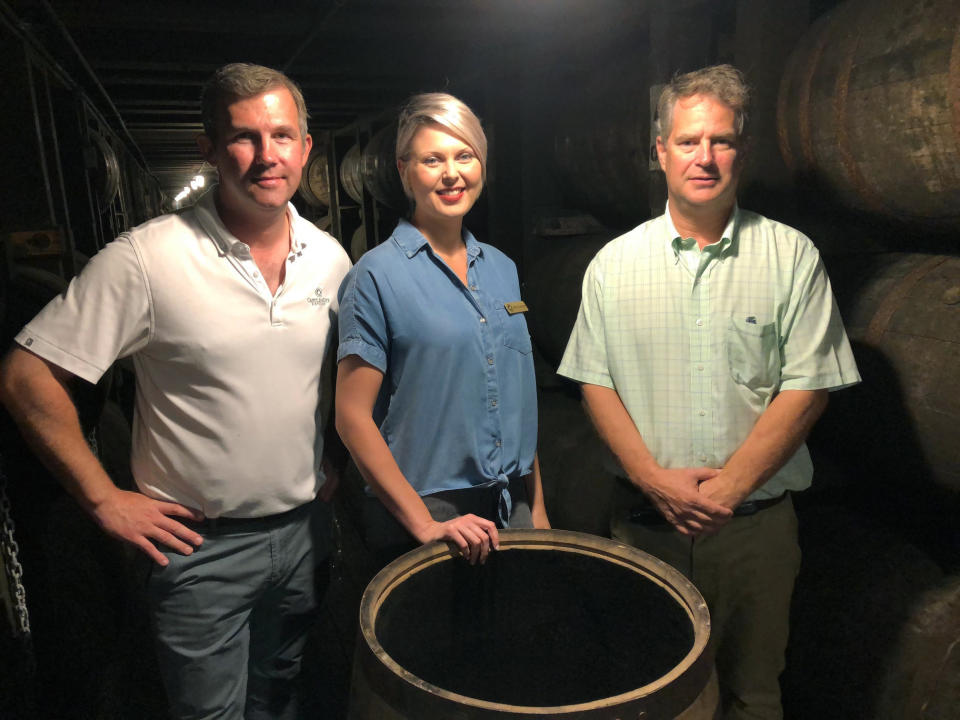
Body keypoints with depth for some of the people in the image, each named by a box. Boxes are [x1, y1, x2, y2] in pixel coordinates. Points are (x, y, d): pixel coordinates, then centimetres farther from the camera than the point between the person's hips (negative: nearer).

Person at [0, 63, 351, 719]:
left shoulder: (331, 257, -1)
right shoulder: (148, 257, -18)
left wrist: (339, 462, 7)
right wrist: (105, 500, -12)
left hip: (306, 531, 5)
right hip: (201, 544, -4)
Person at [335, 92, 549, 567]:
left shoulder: (501, 269, 6)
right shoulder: (378, 275, -10)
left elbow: (516, 401, 11)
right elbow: (352, 416, -12)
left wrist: (537, 508, 10)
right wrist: (424, 524, -16)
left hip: (512, 510, 5)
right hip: (424, 515, -5)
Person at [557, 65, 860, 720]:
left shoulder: (792, 256, -2)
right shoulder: (614, 263, 1)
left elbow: (807, 388, -6)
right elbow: (595, 382, 0)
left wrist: (729, 486, -14)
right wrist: (654, 478, -12)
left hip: (757, 517, 0)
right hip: (645, 516, 1)